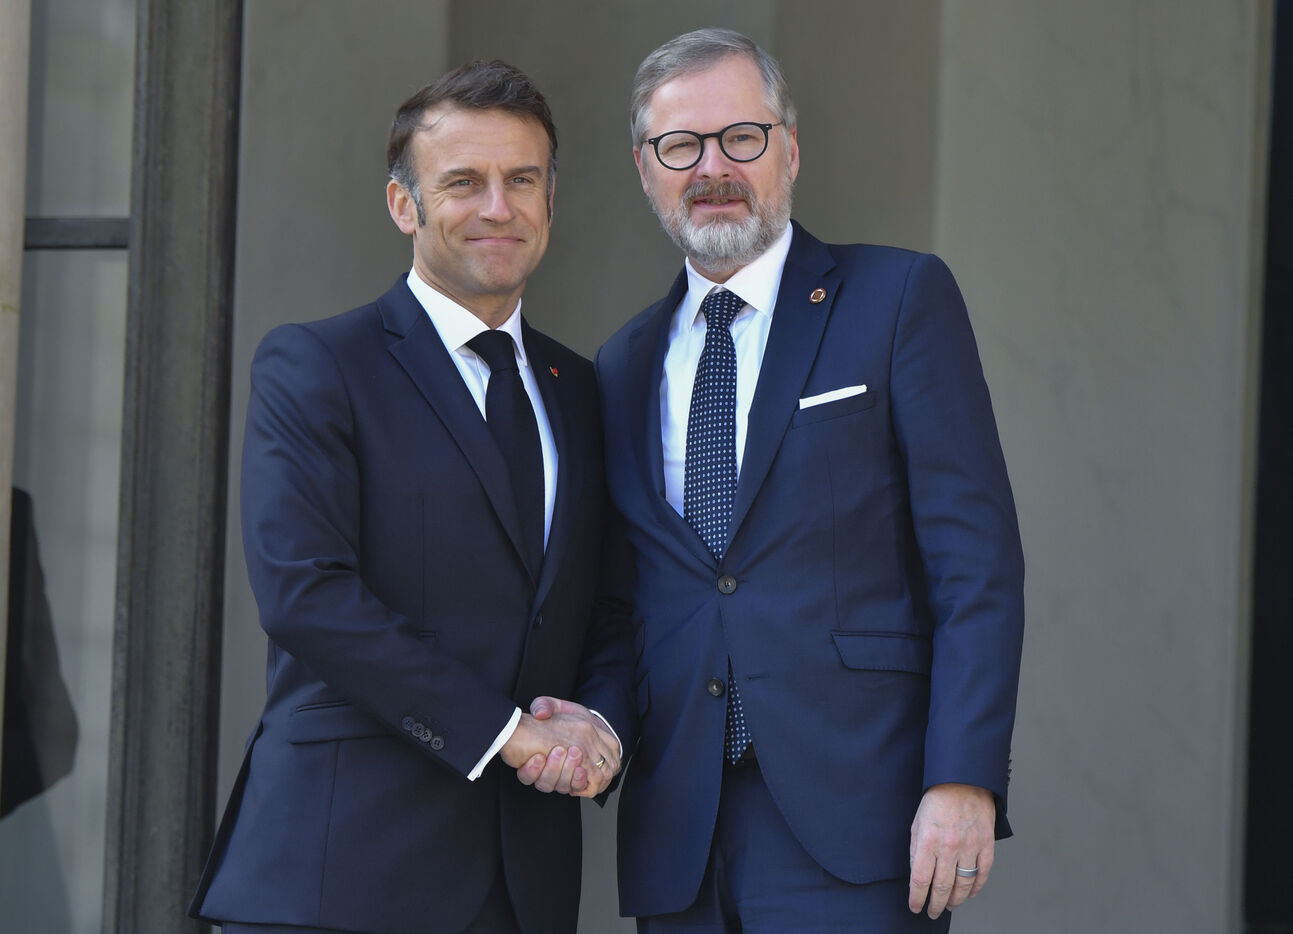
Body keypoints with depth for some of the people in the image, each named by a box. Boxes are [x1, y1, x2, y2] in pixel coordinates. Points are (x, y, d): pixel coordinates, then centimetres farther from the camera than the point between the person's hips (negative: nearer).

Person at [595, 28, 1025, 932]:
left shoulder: (899, 299, 2)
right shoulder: (625, 367, 17)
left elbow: (976, 558, -5)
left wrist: (964, 781, -14)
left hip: (849, 824, -4)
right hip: (678, 837, 4)